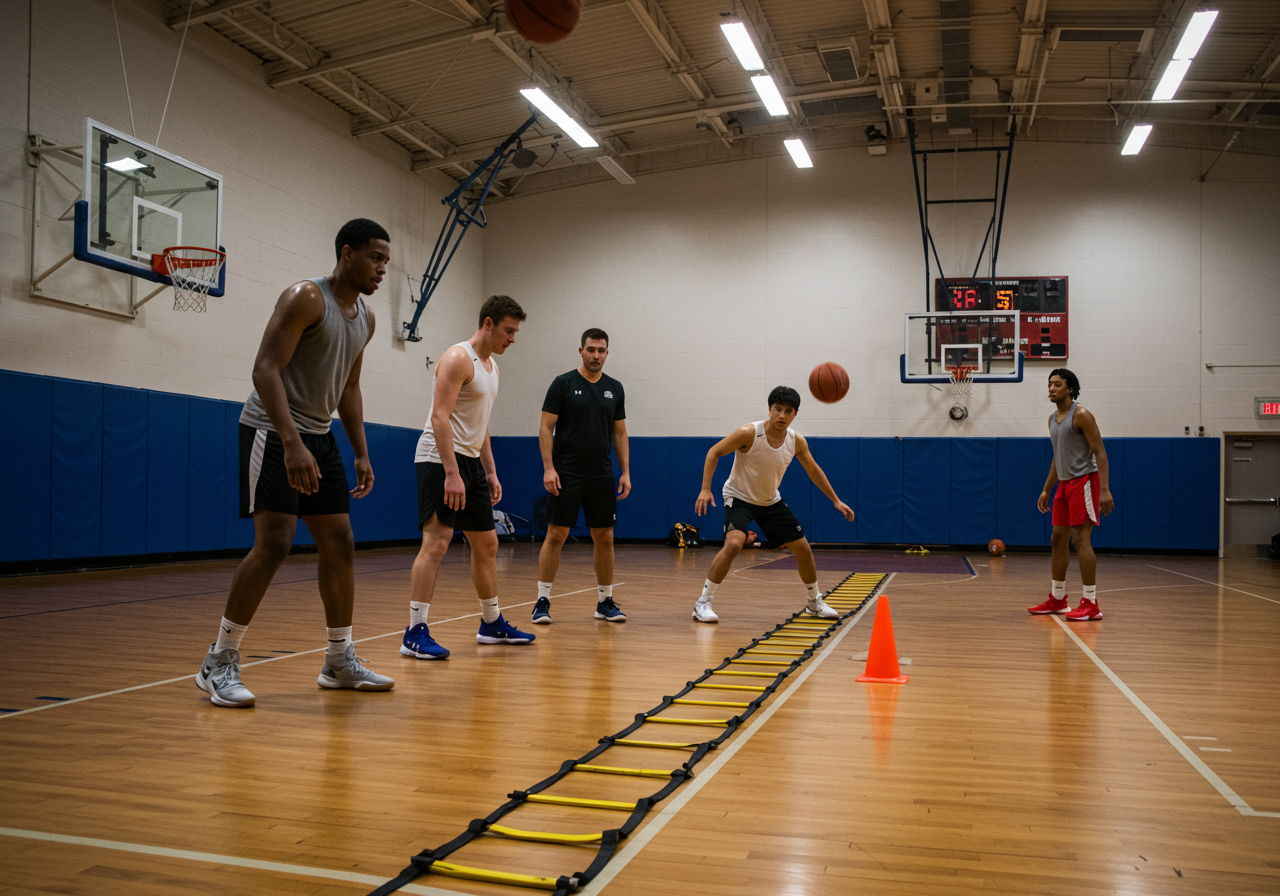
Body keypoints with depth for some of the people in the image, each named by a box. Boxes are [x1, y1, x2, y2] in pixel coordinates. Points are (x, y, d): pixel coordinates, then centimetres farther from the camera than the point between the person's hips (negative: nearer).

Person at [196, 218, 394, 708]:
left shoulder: (365, 319, 11)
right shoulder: (306, 298, -15)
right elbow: (265, 369, -22)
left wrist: (361, 454, 13)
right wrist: (292, 444, -31)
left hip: (319, 436, 9)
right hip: (274, 432, -8)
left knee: (340, 544, 6)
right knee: (273, 543, -16)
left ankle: (340, 661, 16)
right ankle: (219, 663, -3)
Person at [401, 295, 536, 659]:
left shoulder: (491, 366, 16)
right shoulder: (458, 358, -13)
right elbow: (440, 417, -21)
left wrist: (491, 472, 18)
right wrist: (452, 474, -27)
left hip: (470, 461, 10)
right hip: (440, 460, -10)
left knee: (486, 544, 13)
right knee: (436, 541, -15)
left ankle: (492, 624, 26)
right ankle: (415, 633, -11)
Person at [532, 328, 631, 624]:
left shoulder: (614, 388, 9)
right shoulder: (563, 384, -3)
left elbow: (619, 433, 13)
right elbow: (546, 428, -4)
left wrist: (625, 472, 5)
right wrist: (548, 467, -14)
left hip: (602, 475, 4)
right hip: (566, 474, -4)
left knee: (604, 537, 6)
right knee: (556, 534, -4)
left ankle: (605, 601, 17)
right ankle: (542, 601, 4)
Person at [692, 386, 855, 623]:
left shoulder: (797, 441, -11)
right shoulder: (749, 433, -25)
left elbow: (814, 470, 6)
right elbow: (714, 452, -17)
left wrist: (836, 500, 6)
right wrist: (705, 489, -27)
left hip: (771, 501, 5)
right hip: (739, 498, -5)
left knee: (803, 548, 7)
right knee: (734, 543, -31)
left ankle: (815, 602, 31)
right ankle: (703, 603, -19)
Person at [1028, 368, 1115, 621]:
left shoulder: (1080, 415, -12)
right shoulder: (1053, 418, 14)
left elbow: (1100, 452, -16)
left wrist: (1105, 489, -24)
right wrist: (1046, 490, 20)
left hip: (1084, 481, -9)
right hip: (1065, 483, 9)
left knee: (1081, 539, -12)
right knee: (1058, 540, 11)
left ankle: (1091, 604, -9)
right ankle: (1057, 600, 21)